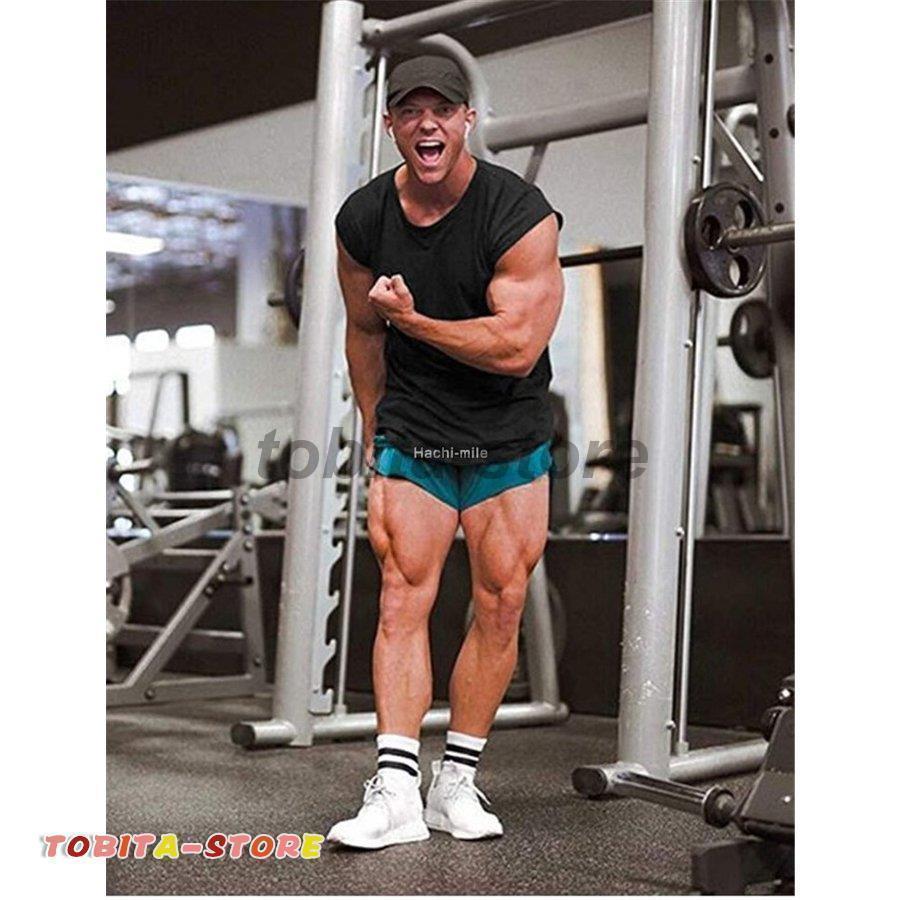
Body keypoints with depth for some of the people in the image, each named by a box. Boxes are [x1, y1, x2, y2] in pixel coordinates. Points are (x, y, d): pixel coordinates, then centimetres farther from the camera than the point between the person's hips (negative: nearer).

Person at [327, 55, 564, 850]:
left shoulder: (522, 214, -16)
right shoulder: (364, 219, -3)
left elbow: (516, 349, -21)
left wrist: (413, 319, -16)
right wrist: (373, 439, 17)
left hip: (509, 442, -2)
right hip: (411, 435, 2)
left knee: (501, 609, 1)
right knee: (403, 599, -7)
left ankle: (456, 782, 13)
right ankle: (395, 790, -8)